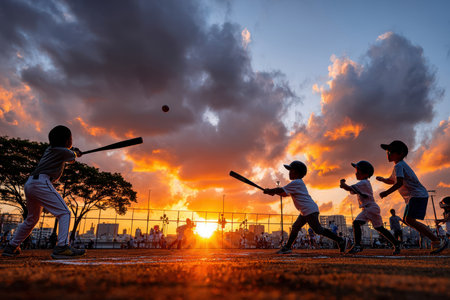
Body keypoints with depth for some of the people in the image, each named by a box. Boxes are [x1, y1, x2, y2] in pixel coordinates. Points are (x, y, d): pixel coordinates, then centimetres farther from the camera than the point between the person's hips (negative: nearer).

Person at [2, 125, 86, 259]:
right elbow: (72, 159, 20)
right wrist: (75, 153, 39)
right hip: (41, 183, -9)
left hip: (29, 183, 9)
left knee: (32, 219, 24)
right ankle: (62, 247, -27)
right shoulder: (63, 151, -2)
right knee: (64, 213, -13)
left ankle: (11, 247, 32)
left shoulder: (49, 149, 20)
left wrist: (72, 151, 37)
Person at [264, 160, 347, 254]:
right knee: (295, 227, 10)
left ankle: (340, 240, 1)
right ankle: (287, 247, 12)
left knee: (319, 230, -7)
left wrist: (269, 191, -1)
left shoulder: (296, 182, -12)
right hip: (305, 211, 11)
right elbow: (285, 194, 22)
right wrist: (273, 192, 11)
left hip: (310, 210, -11)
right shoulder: (298, 183, 20)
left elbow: (281, 190, -13)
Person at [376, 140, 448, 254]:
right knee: (407, 220, 11)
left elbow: (399, 183, -27)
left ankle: (438, 241, -16)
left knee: (410, 220, -21)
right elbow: (391, 181, 32)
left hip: (418, 195, -11)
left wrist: (387, 192, -24)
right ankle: (435, 240, 13)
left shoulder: (399, 166, -13)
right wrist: (383, 179, 14)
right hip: (411, 197, 11)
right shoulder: (401, 165, 20)